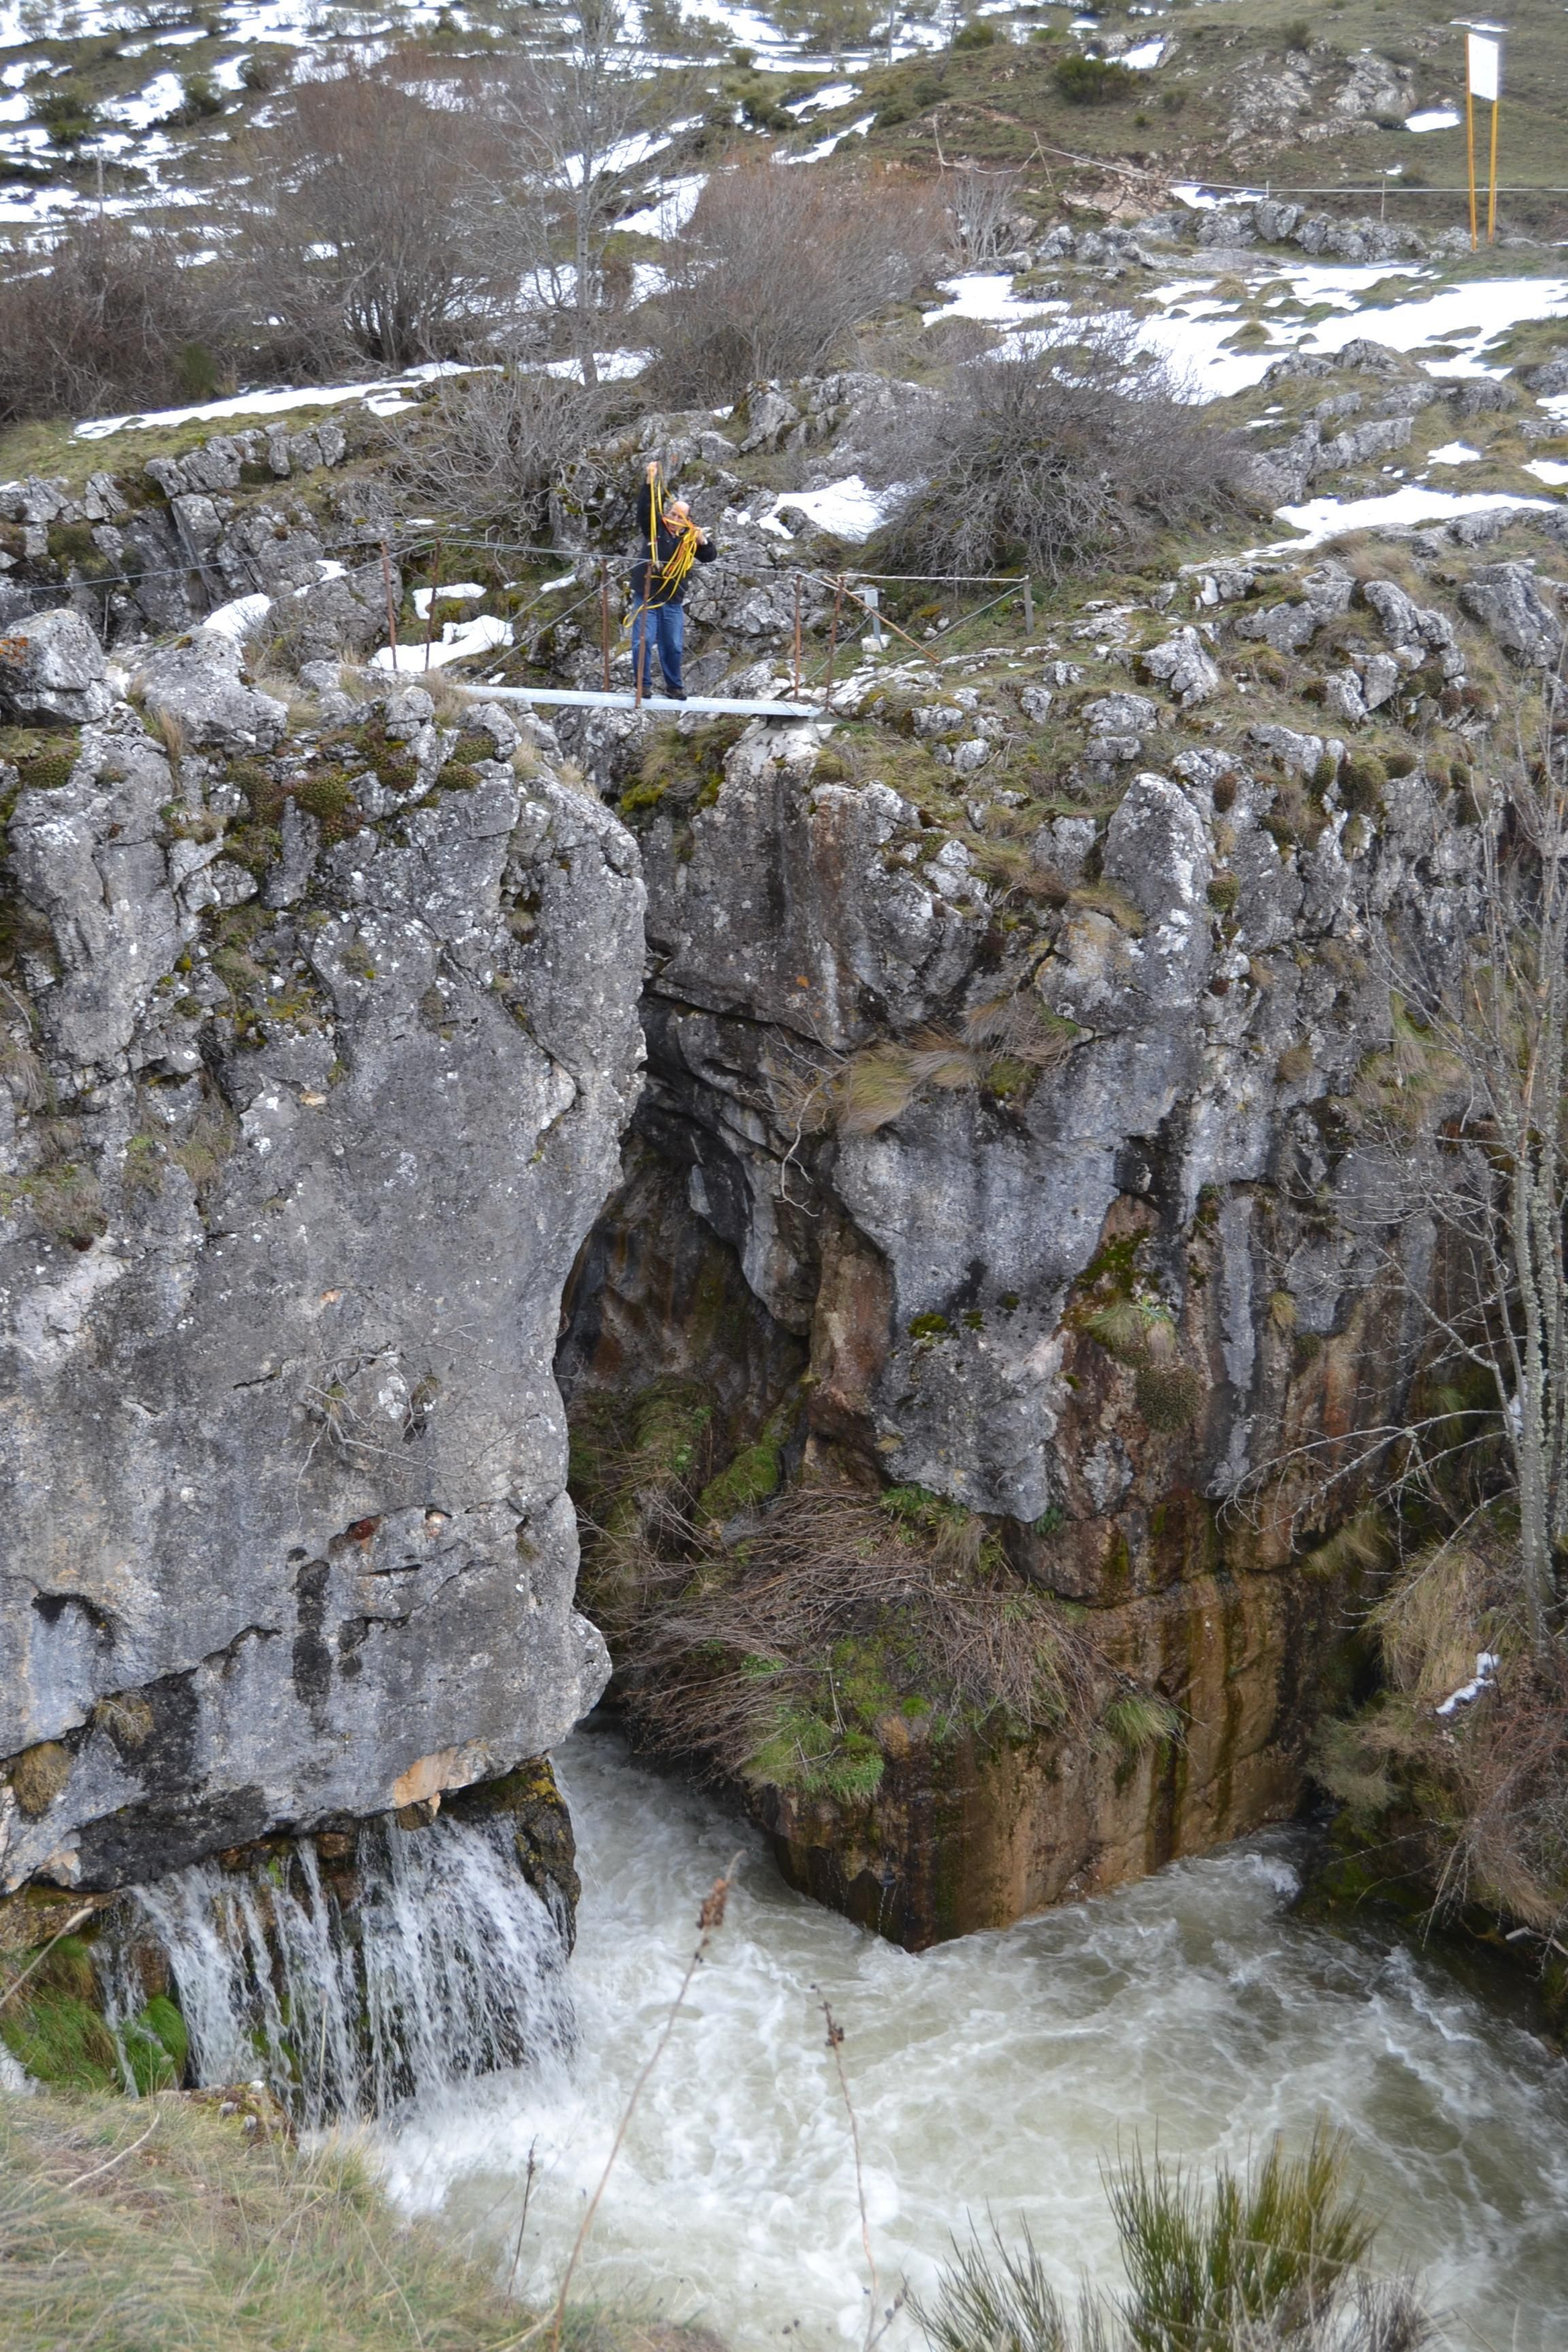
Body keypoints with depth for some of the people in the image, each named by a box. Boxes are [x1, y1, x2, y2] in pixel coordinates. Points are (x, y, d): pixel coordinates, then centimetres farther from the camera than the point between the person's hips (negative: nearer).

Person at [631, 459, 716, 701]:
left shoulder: (689, 537, 6)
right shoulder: (655, 528, 0)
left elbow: (709, 557, 2)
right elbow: (644, 507, -13)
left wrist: (703, 542, -18)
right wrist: (650, 482, -25)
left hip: (673, 601, 2)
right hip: (646, 597, -2)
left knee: (674, 647, 5)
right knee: (642, 642, -8)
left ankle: (674, 686, 19)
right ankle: (642, 684, 2)